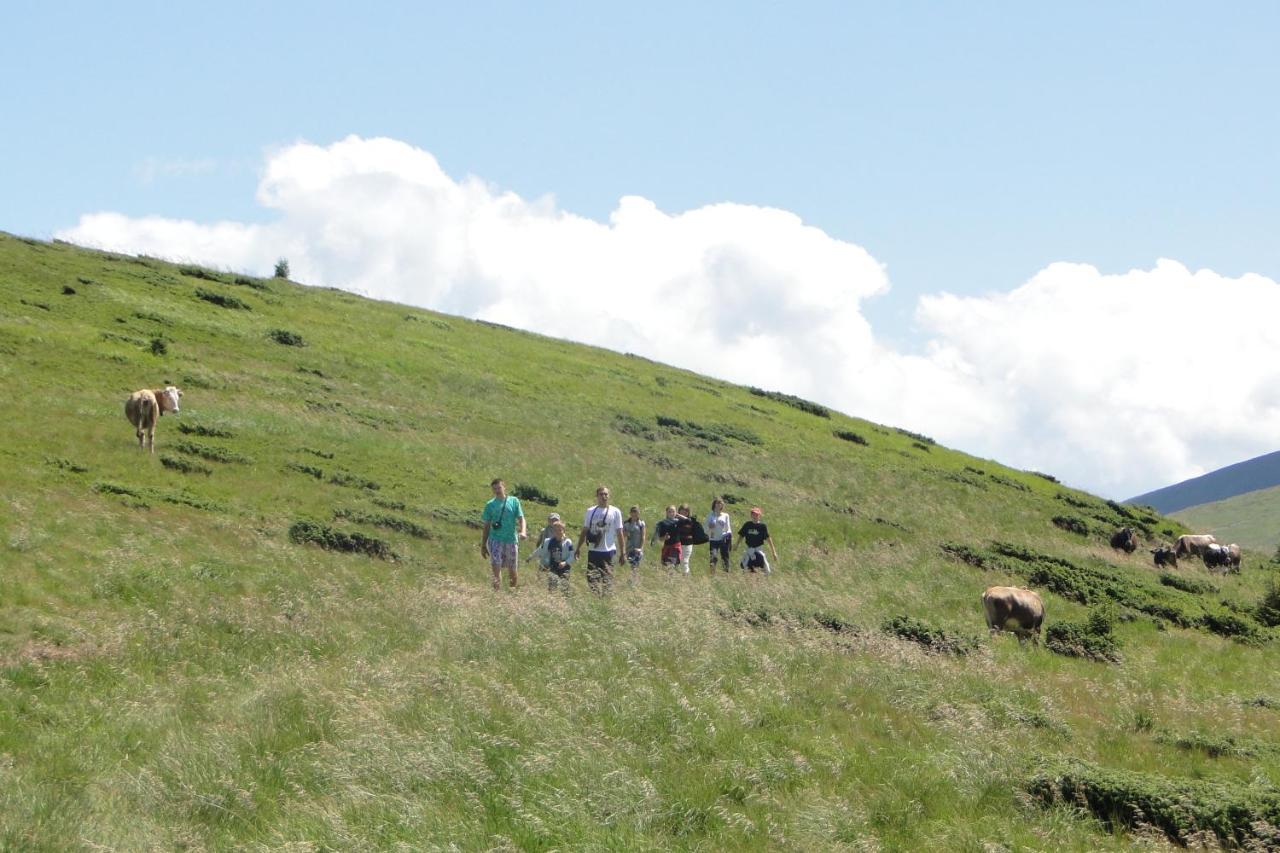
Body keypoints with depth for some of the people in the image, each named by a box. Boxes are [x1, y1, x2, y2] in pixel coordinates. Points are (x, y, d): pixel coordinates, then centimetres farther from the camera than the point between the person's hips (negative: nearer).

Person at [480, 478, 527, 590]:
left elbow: (521, 518, 2)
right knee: (496, 567, -15)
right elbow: (486, 526, 11)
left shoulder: (514, 501, 6)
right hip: (495, 540, -1)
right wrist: (483, 545, 10)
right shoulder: (490, 505, 7)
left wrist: (522, 532, -18)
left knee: (512, 569, 8)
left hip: (511, 540, 1)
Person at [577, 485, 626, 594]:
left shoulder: (615, 512, 3)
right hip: (593, 551, 2)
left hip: (609, 551, -2)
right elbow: (584, 531, 14)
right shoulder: (590, 511, 8)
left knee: (607, 579, -2)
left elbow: (619, 533, 5)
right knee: (592, 578, -2)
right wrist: (578, 548, 8)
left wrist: (622, 552, 1)